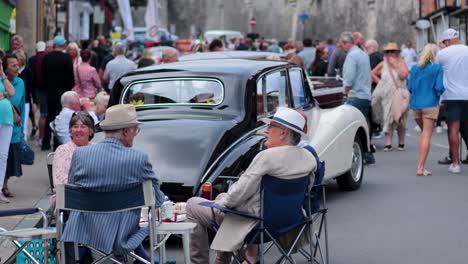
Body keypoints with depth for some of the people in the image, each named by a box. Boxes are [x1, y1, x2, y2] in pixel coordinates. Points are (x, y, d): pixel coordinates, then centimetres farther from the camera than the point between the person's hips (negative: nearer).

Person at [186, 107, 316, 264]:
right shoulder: (309, 158, -5)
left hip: (253, 219, -8)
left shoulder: (267, 156, -27)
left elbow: (240, 191, -23)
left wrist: (221, 202, -3)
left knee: (193, 205, 6)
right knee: (222, 196, 32)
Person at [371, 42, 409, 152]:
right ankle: (388, 143, -6)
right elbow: (372, 74, 14)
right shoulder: (383, 64, 7)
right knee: (388, 119, -4)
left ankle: (401, 143, 12)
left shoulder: (401, 63, 1)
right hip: (386, 96, 2)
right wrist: (380, 82, 2)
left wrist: (395, 65, -14)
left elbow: (404, 75, -15)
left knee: (400, 120, 3)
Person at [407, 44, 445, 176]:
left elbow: (410, 87, 5)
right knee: (427, 135, -5)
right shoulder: (437, 68, -7)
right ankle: (421, 168, -12)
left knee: (424, 134, 20)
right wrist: (439, 95, 9)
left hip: (415, 104, 5)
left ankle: (421, 165, 18)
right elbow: (439, 87, -12)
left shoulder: (415, 68, 5)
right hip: (430, 104, -5)